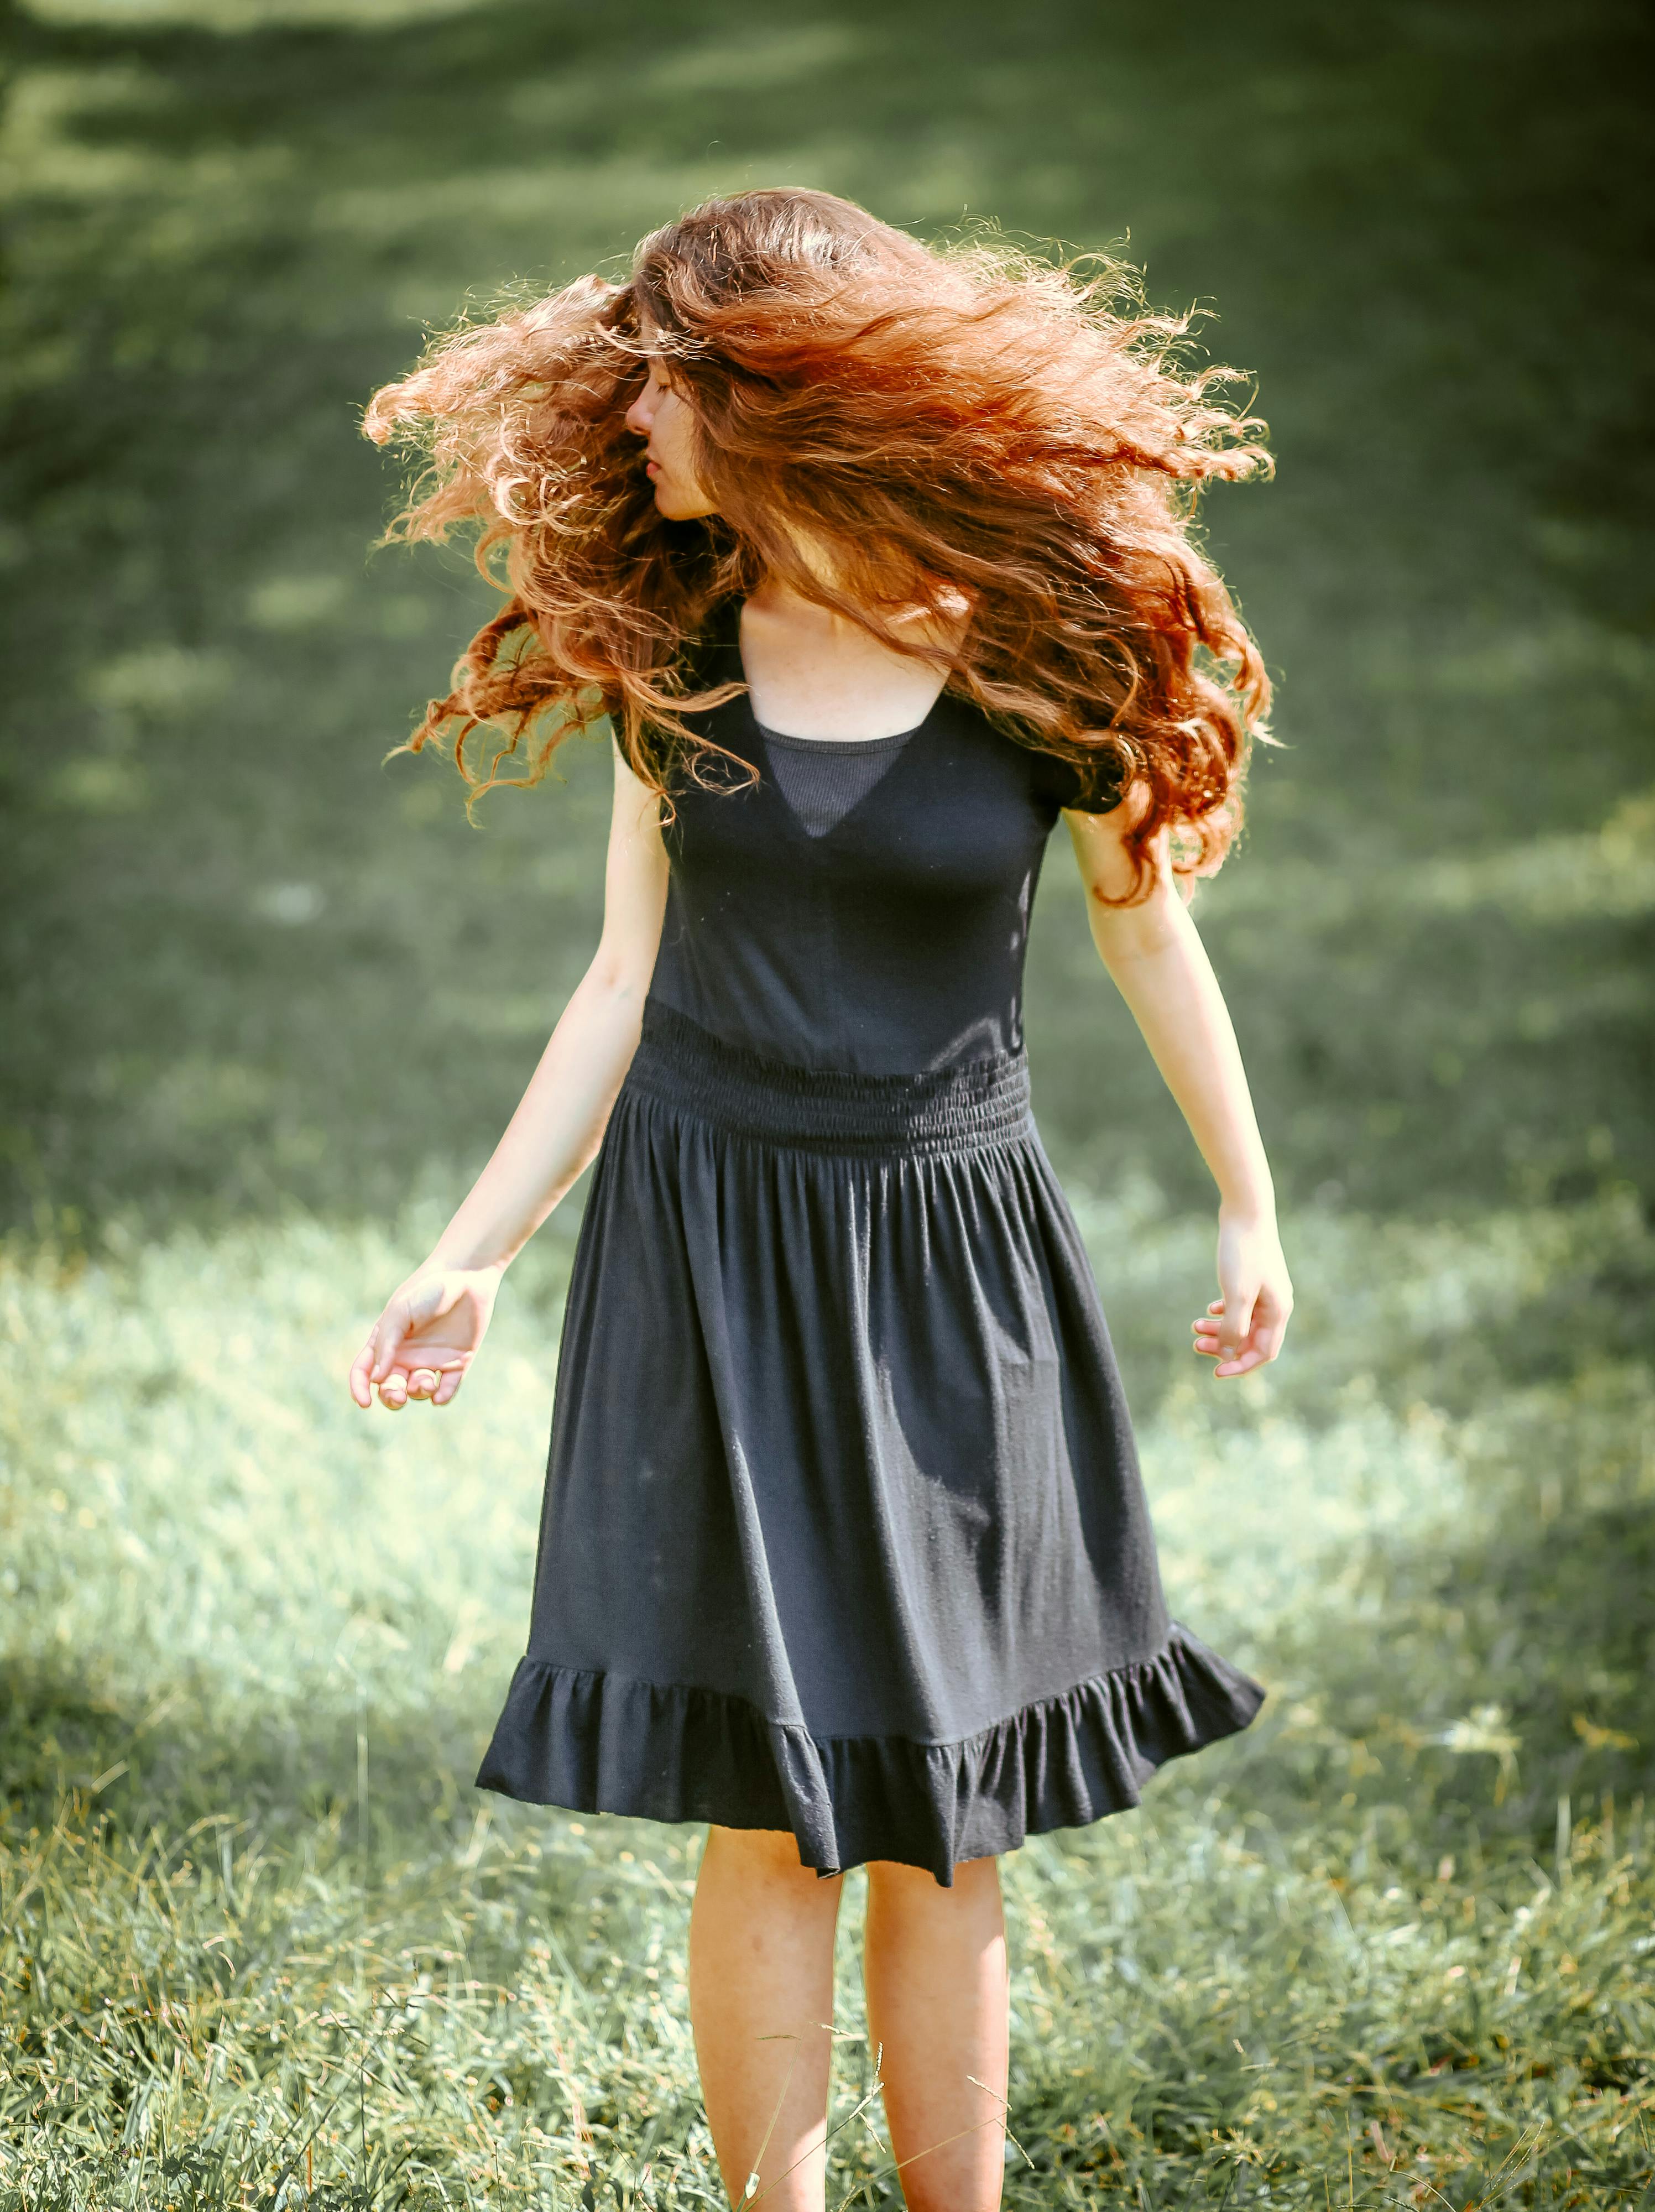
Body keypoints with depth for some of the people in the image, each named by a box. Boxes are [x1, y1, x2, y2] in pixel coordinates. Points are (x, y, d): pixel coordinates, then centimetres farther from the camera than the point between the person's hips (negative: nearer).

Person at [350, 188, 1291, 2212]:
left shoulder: (1040, 639, -7)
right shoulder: (673, 641, 1)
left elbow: (1148, 925, 6)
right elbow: (628, 980, 7)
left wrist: (1247, 1206, 16)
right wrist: (473, 1254, 4)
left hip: (950, 1252, -1)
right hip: (705, 1242, 1)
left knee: (950, 1829, 6)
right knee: (771, 1819, 0)